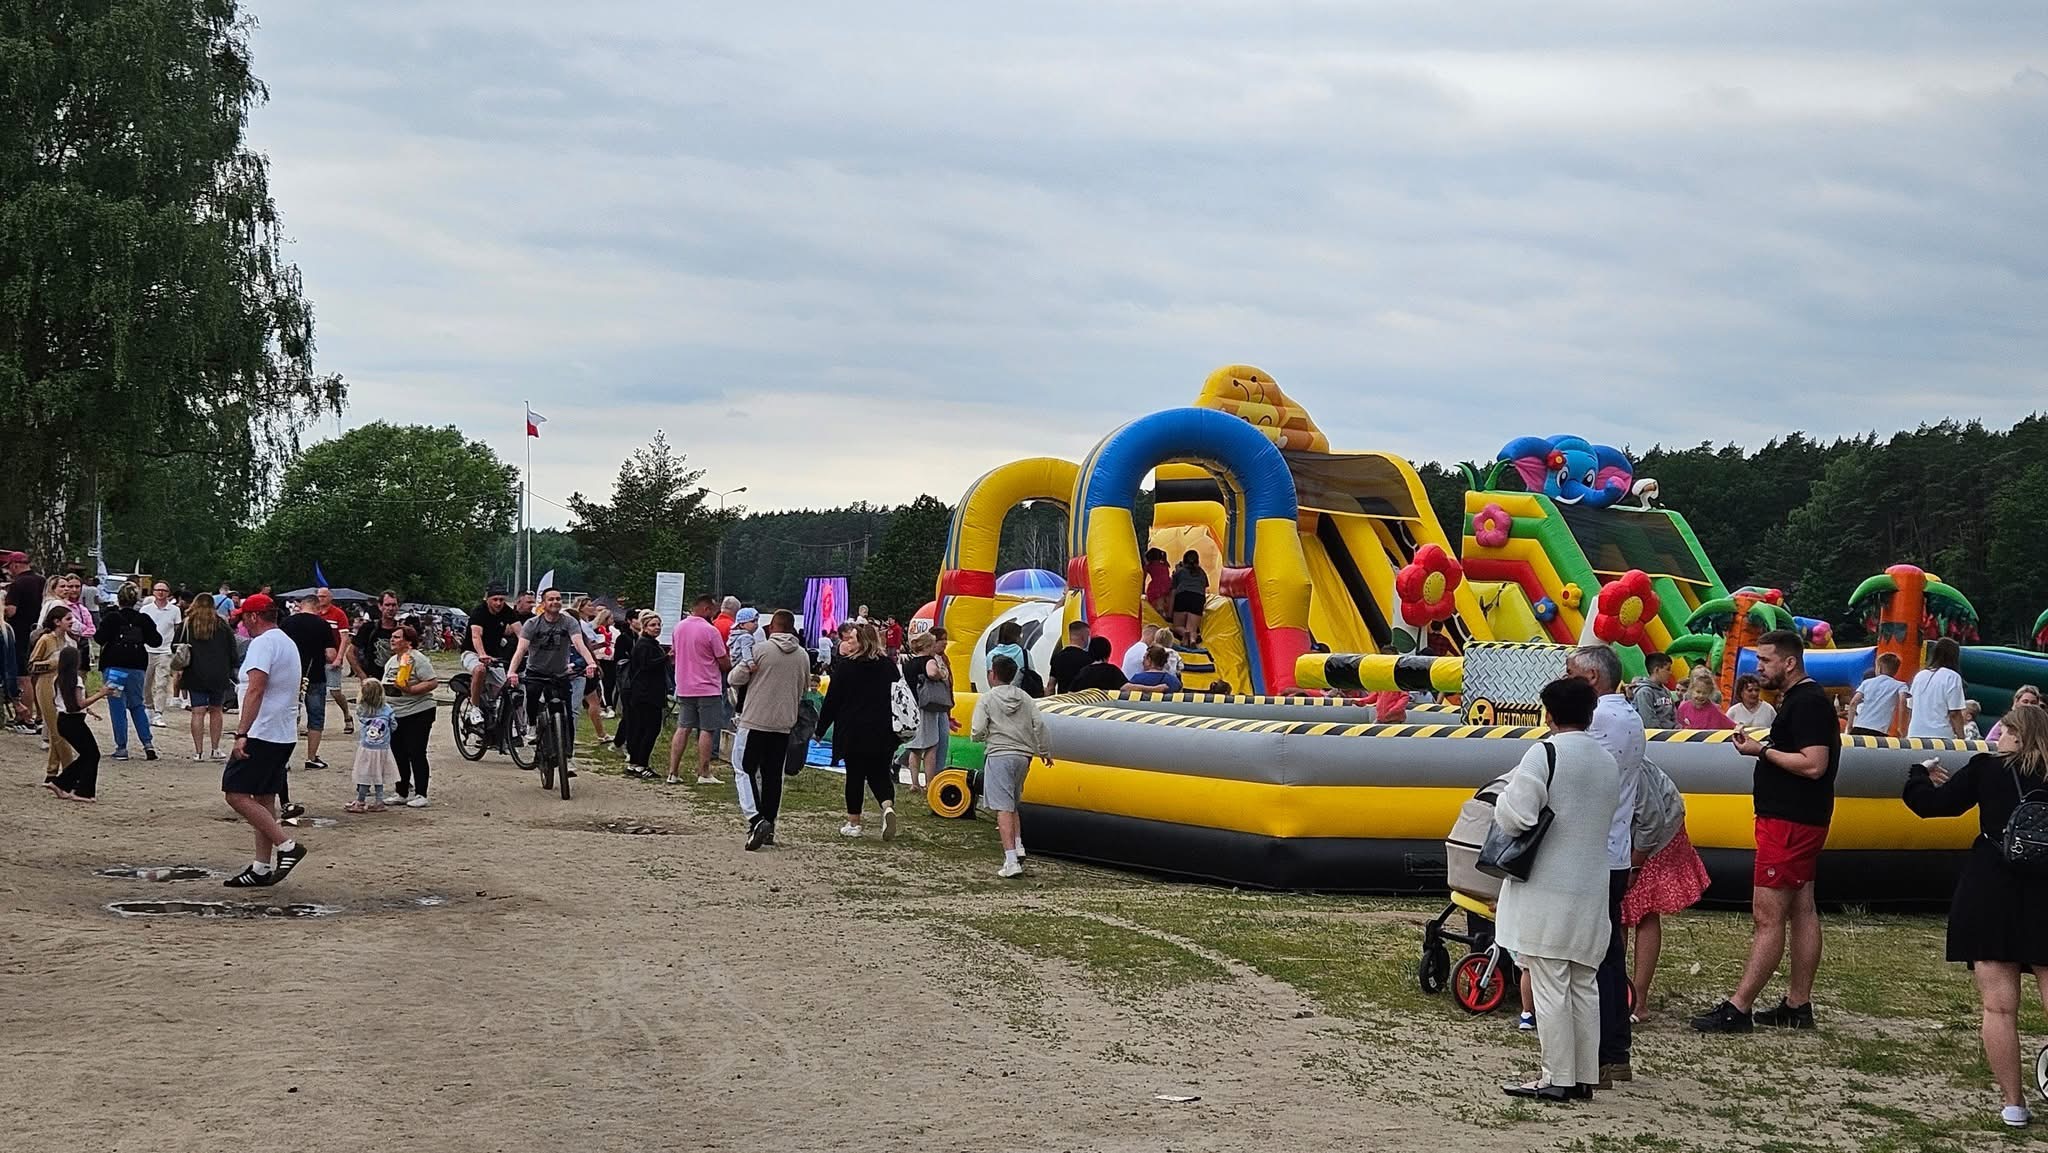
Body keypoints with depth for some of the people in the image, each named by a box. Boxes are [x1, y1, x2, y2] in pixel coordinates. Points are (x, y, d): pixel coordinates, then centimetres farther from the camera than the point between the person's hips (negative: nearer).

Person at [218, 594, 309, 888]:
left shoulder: (263, 643, -13)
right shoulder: (289, 644, 19)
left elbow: (256, 689, -23)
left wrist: (242, 734, -26)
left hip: (262, 733, -10)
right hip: (285, 736, 10)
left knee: (236, 794, -8)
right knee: (263, 799, 12)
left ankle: (286, 846, -13)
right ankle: (263, 867, 12)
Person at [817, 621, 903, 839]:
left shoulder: (845, 666, -6)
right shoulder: (889, 665, 5)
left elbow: (832, 701, -3)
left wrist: (820, 728, 5)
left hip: (853, 732, -3)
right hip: (883, 732, 3)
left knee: (855, 776, 7)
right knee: (880, 774, 11)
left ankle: (853, 822, 11)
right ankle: (888, 806, -16)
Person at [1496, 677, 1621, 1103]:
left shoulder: (1545, 754, -12)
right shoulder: (1608, 762, 11)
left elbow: (1515, 816, -17)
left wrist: (1501, 800, 2)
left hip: (1545, 891, -7)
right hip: (1591, 889, 7)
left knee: (1550, 986, -2)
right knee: (1583, 985, 12)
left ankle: (1557, 1078, 0)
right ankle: (1584, 1077, 15)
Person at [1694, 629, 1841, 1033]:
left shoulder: (1807, 703, -17)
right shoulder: (1802, 699, 16)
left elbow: (1813, 764, -25)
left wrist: (1762, 750, -17)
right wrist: (1764, 749, 6)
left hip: (1790, 823, -11)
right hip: (1799, 820, 11)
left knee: (1768, 916, -9)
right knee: (1801, 910, 12)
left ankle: (1738, 1009, -8)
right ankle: (1798, 1005, 17)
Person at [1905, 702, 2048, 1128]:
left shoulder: (1988, 768, -3)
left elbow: (1932, 803, -1)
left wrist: (1922, 774, 19)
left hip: (1991, 899, -2)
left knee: (1999, 1008, 2)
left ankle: (2013, 1104, 3)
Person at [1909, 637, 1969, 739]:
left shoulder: (1919, 675, 14)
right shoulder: (1952, 677, -5)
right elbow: (1954, 714, -8)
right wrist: (1961, 738, -2)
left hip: (1914, 734, 6)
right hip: (1941, 735, -6)